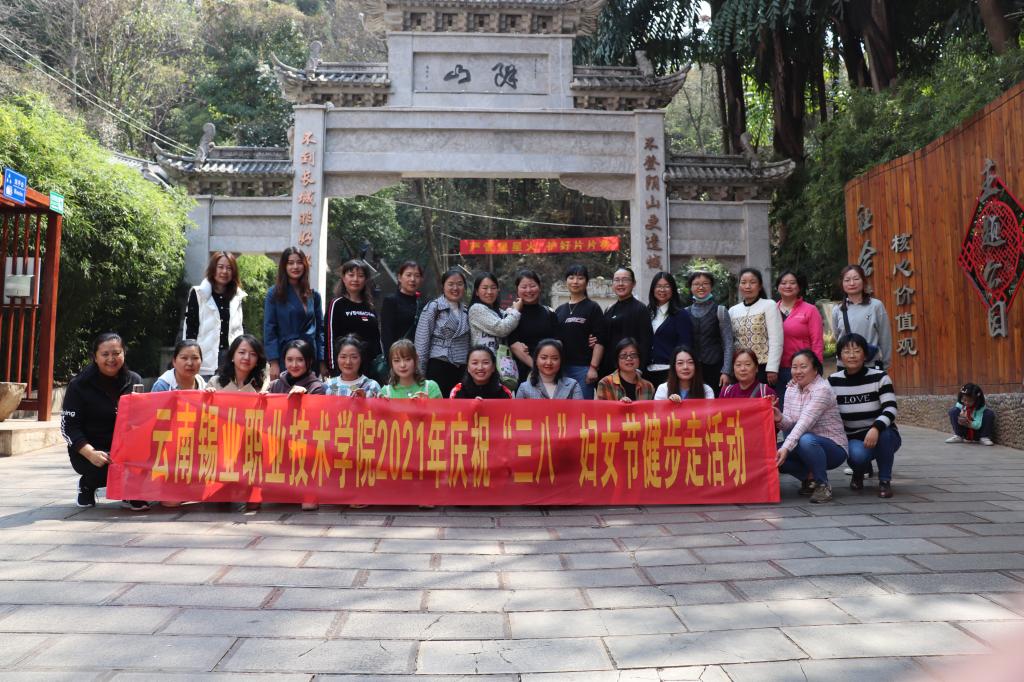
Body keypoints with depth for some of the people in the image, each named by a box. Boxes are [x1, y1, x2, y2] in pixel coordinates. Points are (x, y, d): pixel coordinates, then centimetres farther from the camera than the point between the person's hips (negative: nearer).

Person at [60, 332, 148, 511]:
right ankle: (88, 484, 4)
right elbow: (68, 426, -10)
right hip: (88, 451, -3)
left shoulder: (134, 380, 5)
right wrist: (91, 454, -26)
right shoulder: (80, 385, -5)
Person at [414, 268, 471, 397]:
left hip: (462, 369, 5)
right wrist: (421, 374, -8)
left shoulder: (466, 310, 14)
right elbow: (422, 341, -5)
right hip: (439, 367, -5)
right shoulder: (433, 307, -2)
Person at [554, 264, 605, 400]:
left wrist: (593, 367, -13)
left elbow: (599, 341, -5)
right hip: (561, 367, 5)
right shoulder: (559, 310, 16)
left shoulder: (593, 308, 2)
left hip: (583, 367, -4)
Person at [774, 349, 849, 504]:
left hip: (833, 448, -6)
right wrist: (781, 419, -25)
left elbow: (804, 422, -29)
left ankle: (822, 484, -13)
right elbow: (791, 425, -2)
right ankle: (809, 477, 8)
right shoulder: (791, 389, 5)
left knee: (806, 440, -38)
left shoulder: (822, 390, -17)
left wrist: (786, 448, -39)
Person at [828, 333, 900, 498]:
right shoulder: (833, 381, -2)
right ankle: (858, 474, 6)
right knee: (857, 454, -34)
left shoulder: (879, 377, -9)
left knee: (884, 432, -37)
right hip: (854, 439, 1)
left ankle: (885, 480, -12)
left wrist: (876, 428, -39)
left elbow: (890, 409, -21)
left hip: (883, 436, 0)